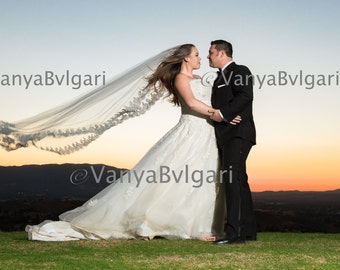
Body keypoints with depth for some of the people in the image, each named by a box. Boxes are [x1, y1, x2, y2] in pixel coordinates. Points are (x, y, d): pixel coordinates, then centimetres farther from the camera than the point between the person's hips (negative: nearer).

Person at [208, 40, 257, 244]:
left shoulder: (241, 71, -4)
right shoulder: (220, 78, 24)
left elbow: (245, 97, -19)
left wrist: (223, 113, -21)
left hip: (238, 133, -10)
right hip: (226, 135, 10)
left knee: (232, 178, -19)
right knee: (239, 181, 11)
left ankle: (234, 232, -22)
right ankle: (248, 230, 18)